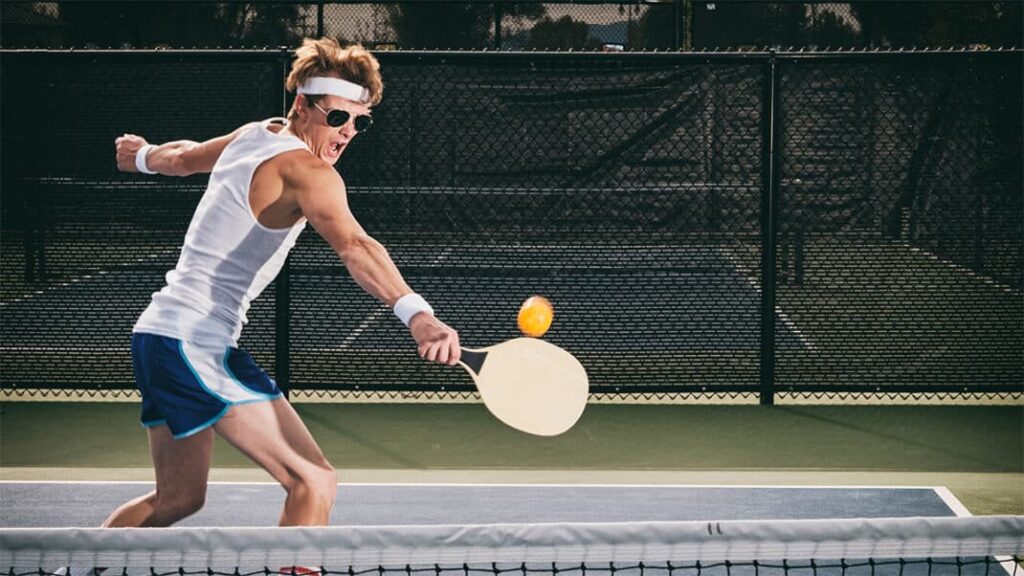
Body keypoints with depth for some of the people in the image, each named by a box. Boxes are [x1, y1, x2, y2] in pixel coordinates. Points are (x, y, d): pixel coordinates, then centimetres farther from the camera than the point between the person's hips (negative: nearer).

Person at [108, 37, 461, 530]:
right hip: (199, 344, -10)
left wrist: (145, 155, 55)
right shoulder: (308, 171, -17)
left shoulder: (254, 136, 11)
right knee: (314, 483, -17)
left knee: (177, 500, 24)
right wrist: (415, 314, -50)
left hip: (155, 332, 10)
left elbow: (185, 156, 32)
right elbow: (353, 246, -35)